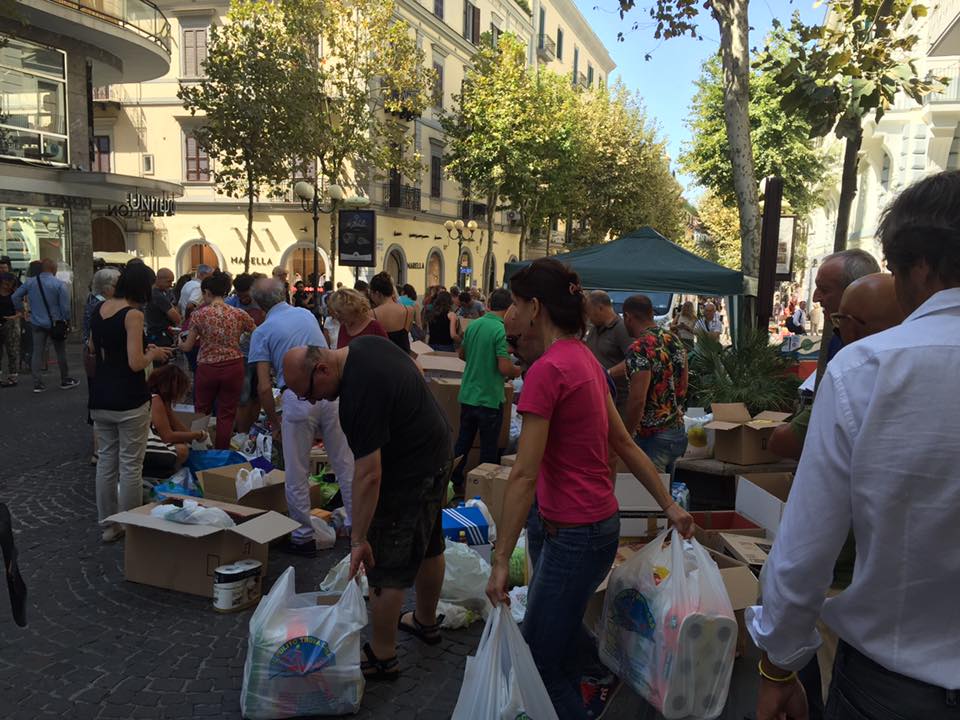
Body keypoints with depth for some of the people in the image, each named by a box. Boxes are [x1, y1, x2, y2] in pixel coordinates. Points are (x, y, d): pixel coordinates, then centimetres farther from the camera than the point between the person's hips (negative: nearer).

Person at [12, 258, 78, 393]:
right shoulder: (59, 284, -13)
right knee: (61, 352, 9)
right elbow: (65, 305, -14)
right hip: (55, 323, -4)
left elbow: (16, 296, 7)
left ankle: (37, 384, 6)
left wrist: (21, 310, 16)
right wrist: (67, 320, -3)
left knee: (37, 353, 6)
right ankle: (65, 381, 18)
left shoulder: (30, 282, 2)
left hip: (37, 324, 4)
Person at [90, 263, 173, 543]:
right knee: (130, 465, 3)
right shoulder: (133, 314, -16)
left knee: (106, 461, 13)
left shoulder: (100, 308, 7)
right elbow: (136, 363, -21)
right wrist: (153, 354, -3)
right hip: (129, 401, -7)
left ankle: (109, 525, 22)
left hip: (100, 399, 7)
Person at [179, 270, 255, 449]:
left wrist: (179, 343, 22)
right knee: (226, 415, 8)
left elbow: (187, 347, 0)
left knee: (201, 412, 17)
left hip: (207, 368, 0)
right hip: (233, 367, 1)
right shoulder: (239, 315, -4)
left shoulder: (199, 315, -6)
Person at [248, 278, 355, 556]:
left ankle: (303, 536, 19)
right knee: (345, 462, 13)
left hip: (298, 396, -4)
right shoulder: (307, 314, 14)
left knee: (297, 472, 10)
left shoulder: (262, 332, 2)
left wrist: (274, 422, 8)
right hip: (332, 389, 4)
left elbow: (264, 386, -3)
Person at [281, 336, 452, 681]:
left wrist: (358, 539, -23)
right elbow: (413, 378, 15)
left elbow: (368, 475, -29)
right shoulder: (366, 344, -2)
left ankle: (382, 657, 14)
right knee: (428, 546, 23)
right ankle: (426, 621, 42)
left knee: (386, 565, 1)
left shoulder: (358, 394, -30)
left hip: (409, 474, -10)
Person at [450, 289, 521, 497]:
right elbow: (505, 368, -23)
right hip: (490, 398, -6)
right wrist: (517, 371, -3)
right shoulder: (501, 330, -19)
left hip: (467, 394, 6)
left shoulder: (473, 325, 3)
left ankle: (455, 484, 25)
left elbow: (461, 354, 16)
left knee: (463, 442, 16)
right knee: (489, 449, 8)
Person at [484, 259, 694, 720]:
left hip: (574, 534, -9)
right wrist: (669, 505, 18)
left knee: (541, 664, 4)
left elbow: (524, 475, -23)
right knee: (562, 651, 22)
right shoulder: (583, 358, 7)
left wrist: (501, 560, -19)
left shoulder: (547, 370, -21)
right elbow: (624, 443, 12)